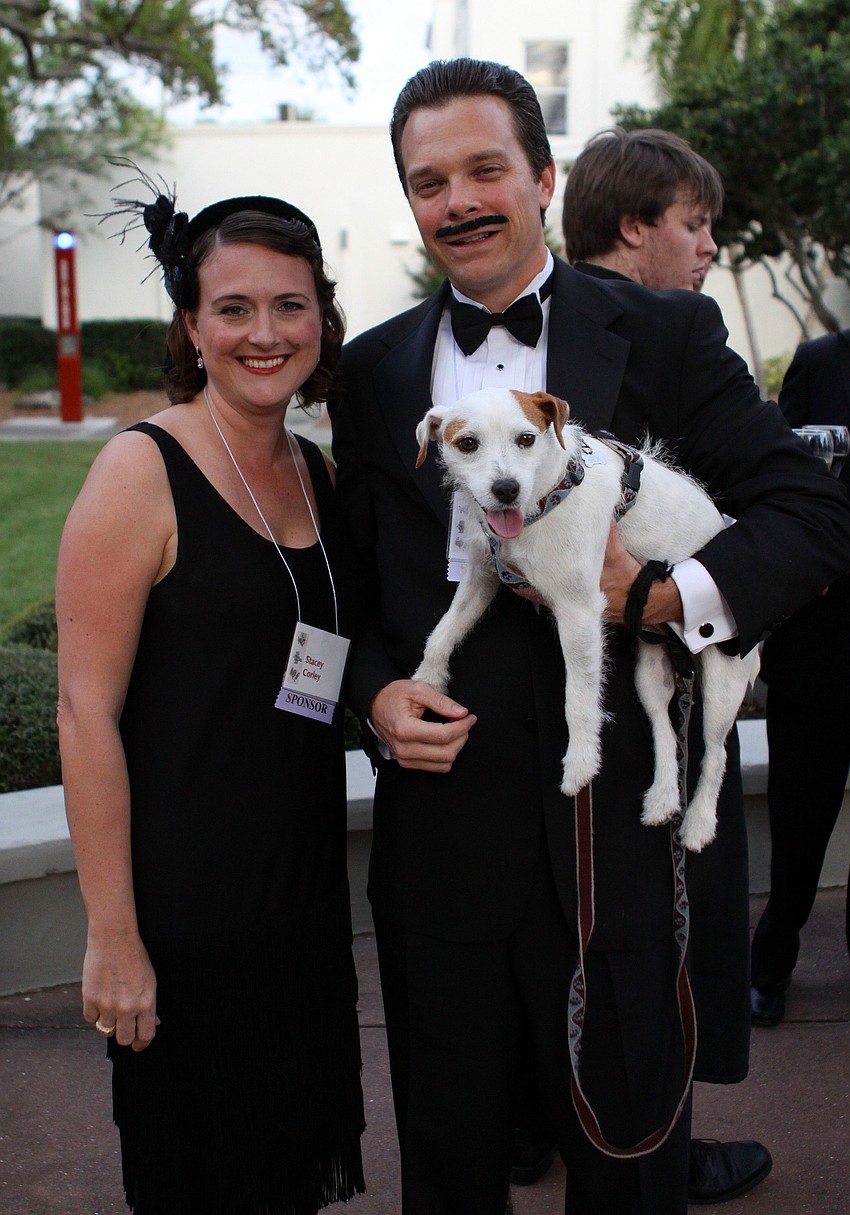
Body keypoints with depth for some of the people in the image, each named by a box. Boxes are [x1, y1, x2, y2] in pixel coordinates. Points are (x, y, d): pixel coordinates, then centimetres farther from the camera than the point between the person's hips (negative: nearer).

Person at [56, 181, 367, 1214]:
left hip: (306, 889, 6)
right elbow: (87, 712, -16)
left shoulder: (317, 472, 7)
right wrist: (112, 933, -17)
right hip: (185, 900, -6)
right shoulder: (142, 471, -14)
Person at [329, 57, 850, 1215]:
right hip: (441, 827, 2)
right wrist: (377, 689, -6)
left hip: (622, 830, -2)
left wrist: (670, 595, -19)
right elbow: (351, 576, 13)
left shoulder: (668, 336, 0)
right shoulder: (373, 370, 8)